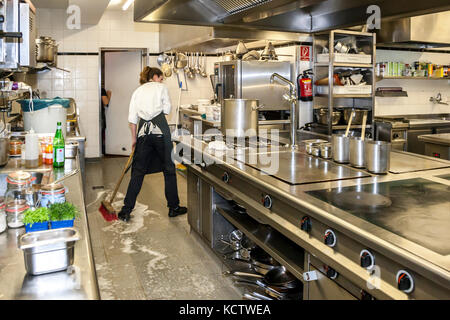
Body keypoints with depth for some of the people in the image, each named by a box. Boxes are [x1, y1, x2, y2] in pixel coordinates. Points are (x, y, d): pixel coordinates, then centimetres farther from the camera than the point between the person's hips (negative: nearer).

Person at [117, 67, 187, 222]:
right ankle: (174, 207, 15)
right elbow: (167, 109, 1)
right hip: (160, 129, -4)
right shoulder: (161, 87, 8)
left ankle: (126, 210, 7)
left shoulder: (138, 91, 18)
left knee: (138, 171, 8)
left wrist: (134, 137, 19)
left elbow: (132, 118, 13)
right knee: (169, 168, 7)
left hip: (143, 131, 4)